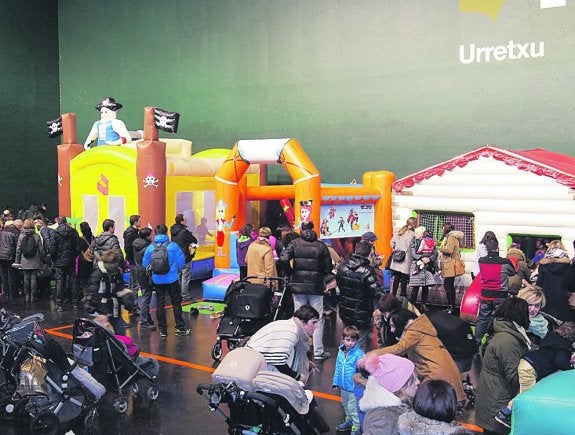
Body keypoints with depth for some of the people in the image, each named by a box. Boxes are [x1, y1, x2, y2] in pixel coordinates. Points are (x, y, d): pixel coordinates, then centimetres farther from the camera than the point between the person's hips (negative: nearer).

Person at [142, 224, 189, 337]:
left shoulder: (150, 248, -5)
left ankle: (162, 330, 16)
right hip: (172, 279, -2)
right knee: (176, 303, 9)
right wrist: (177, 271, 12)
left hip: (157, 280, 2)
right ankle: (180, 328, 13)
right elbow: (181, 261, -8)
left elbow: (145, 264, 1)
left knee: (160, 304, 12)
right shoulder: (173, 246, -11)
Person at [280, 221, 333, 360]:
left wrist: (291, 273, -1)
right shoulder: (321, 245, 0)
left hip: (298, 286, 1)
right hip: (316, 286, -1)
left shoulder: (294, 243, -1)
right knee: (318, 320, 5)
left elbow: (284, 259, -14)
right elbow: (328, 267, -1)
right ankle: (318, 352, 7)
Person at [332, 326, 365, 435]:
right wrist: (336, 382, 11)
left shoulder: (359, 354, -22)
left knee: (353, 408, 5)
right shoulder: (341, 352, -3)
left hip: (353, 387, -7)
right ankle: (349, 421, 49)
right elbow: (338, 368, 7)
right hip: (343, 386, 7)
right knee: (346, 405, 27)